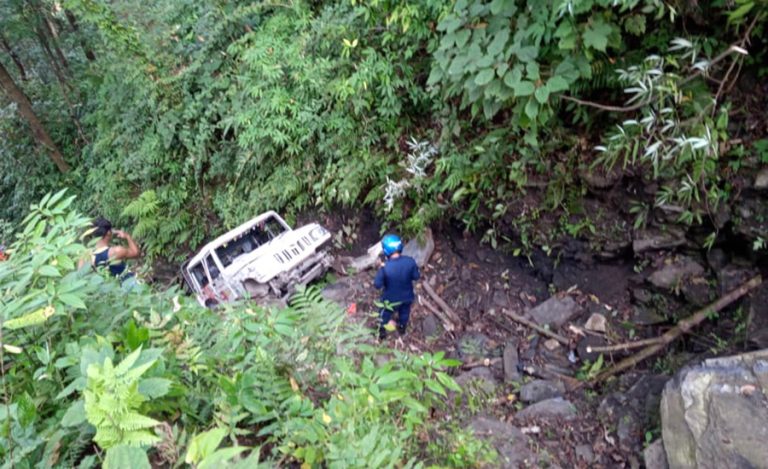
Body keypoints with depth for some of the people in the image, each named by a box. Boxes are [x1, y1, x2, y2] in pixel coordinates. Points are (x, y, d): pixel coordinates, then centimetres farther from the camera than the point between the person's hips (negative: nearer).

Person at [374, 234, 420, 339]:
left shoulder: (385, 267, -34)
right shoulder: (410, 261, -26)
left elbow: (377, 285, -21)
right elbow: (416, 277, -10)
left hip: (391, 299, -2)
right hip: (407, 296, 2)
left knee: (385, 314, 29)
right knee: (404, 313, 34)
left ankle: (382, 331, 53)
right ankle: (402, 328, 60)